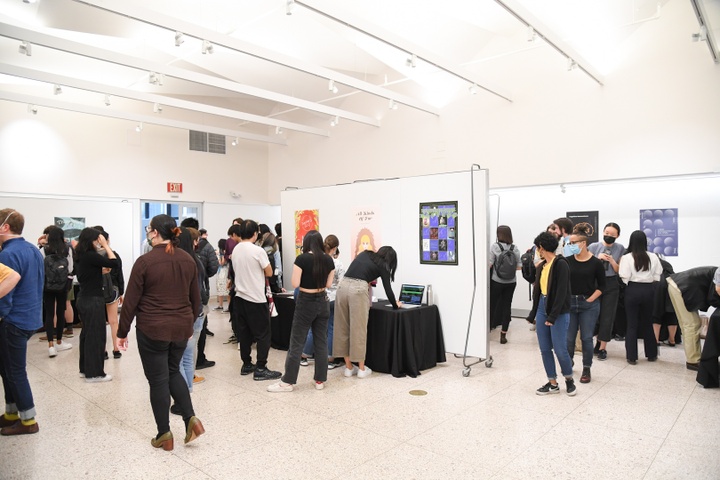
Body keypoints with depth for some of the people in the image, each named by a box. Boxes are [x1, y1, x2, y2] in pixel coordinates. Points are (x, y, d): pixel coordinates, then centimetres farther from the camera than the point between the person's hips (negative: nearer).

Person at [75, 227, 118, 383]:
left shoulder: (83, 256, 9)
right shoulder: (91, 256, -19)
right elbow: (114, 263, -21)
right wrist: (106, 246, -13)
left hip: (84, 299, 10)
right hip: (93, 300, -10)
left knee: (87, 334, 17)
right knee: (96, 335, -1)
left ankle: (85, 369, 28)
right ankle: (94, 373, 6)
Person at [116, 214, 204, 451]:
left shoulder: (145, 261, -12)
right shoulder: (188, 260, 2)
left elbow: (131, 300, -8)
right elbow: (195, 298, 9)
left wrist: (122, 332, 2)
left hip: (152, 330, -4)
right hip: (181, 328, 5)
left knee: (158, 380, 8)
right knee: (173, 371, 22)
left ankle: (164, 435, 18)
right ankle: (191, 418, 11)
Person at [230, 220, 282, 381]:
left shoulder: (235, 250, 5)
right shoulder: (258, 251, -16)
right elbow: (269, 273, -6)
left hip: (240, 297, 7)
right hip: (256, 299, -7)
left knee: (244, 333, 14)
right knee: (263, 334, 2)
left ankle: (246, 365, 23)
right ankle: (260, 369, 4)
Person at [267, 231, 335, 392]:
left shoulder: (302, 258, -13)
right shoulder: (328, 259, 0)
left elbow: (295, 284, -14)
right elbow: (328, 284, 5)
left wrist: (305, 280, 5)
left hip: (306, 303, -4)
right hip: (322, 302, 5)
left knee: (296, 343, 3)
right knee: (321, 342, 10)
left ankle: (287, 382, 11)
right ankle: (320, 380, 17)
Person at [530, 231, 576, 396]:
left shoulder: (561, 264, -13)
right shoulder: (542, 265, 9)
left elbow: (562, 292, -17)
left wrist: (553, 316, -18)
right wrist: (534, 312, 10)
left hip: (558, 312, -7)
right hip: (542, 309, 7)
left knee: (560, 349, -1)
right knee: (544, 349, 8)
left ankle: (569, 379, 24)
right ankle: (552, 383, 20)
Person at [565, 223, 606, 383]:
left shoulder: (595, 262, -6)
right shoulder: (568, 261, -1)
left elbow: (601, 285, 1)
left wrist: (590, 299, -7)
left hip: (589, 305, -2)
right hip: (570, 303, 2)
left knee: (586, 338, 4)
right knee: (569, 337, 8)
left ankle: (586, 369, 19)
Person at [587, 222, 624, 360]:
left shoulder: (620, 249, 1)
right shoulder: (593, 247, -1)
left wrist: (612, 261, -14)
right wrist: (598, 258, -14)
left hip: (611, 284, 0)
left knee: (607, 316, 2)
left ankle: (602, 347, 12)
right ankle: (598, 341, 25)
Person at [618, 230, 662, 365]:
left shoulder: (627, 258, -11)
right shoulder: (653, 257, -3)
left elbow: (624, 278, -13)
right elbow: (657, 277, 2)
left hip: (633, 290, -3)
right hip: (648, 290, 3)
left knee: (632, 324, 6)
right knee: (648, 323, 17)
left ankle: (632, 357, 8)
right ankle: (651, 354, 27)